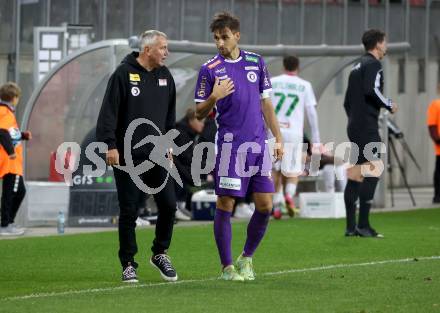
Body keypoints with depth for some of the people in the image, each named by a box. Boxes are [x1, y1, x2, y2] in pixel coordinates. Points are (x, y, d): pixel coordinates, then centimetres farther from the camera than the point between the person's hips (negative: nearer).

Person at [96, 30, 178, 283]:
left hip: (158, 155, 5)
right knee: (129, 212, 0)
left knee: (169, 205, -1)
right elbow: (109, 113, -10)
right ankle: (128, 264, 9)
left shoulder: (165, 76, 11)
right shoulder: (124, 74, -8)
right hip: (128, 156, -5)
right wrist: (110, 145, -15)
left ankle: (160, 254, 19)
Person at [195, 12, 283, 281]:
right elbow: (200, 113, 0)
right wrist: (214, 97, -20)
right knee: (225, 205, -4)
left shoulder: (256, 62, 10)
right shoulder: (210, 69, -2)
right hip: (230, 145, -4)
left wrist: (278, 138, 11)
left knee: (265, 205, 2)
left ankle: (247, 259, 19)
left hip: (258, 145, 4)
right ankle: (227, 267, 5)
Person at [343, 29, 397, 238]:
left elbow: (347, 101, 22)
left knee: (355, 175, 8)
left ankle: (351, 226, 8)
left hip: (354, 126, 10)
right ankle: (363, 225, -18)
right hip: (367, 127, -10)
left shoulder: (357, 67, 21)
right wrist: (389, 105, -7)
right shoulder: (373, 64, -6)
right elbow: (372, 90, -20)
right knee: (371, 173, -12)